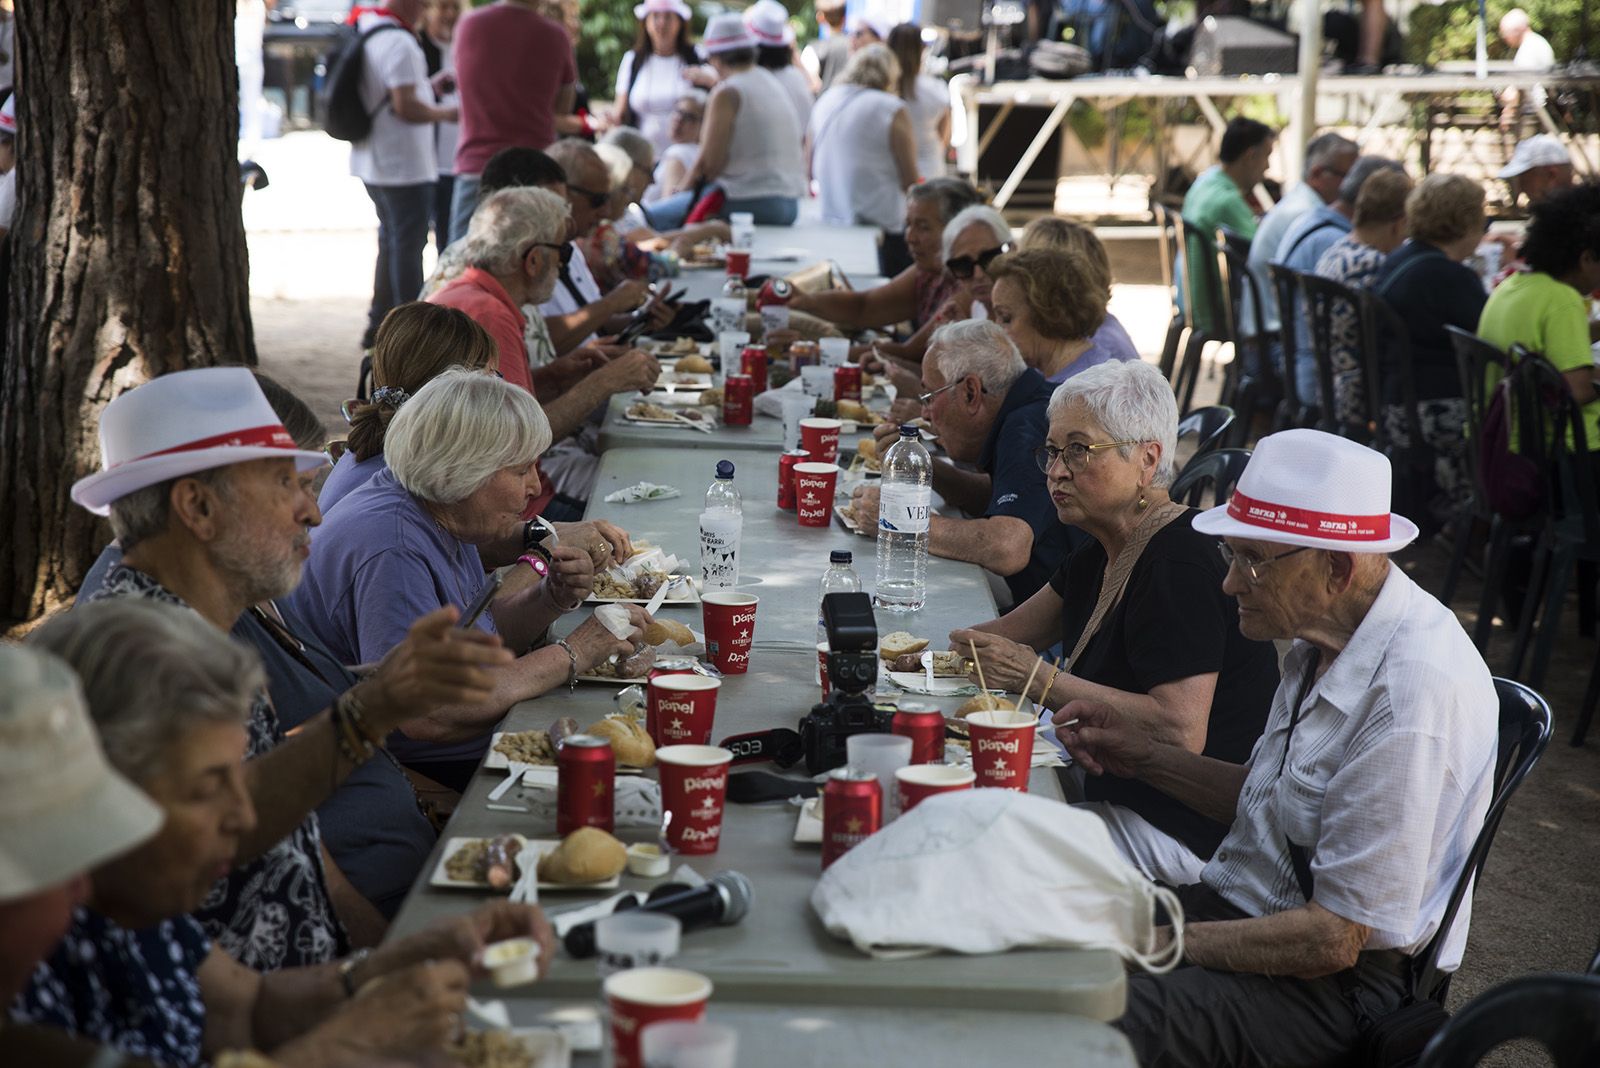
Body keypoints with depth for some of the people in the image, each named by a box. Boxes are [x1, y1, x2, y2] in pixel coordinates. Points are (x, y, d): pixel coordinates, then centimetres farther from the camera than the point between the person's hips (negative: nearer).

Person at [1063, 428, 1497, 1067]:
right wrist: (1146, 759, 7)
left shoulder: (1414, 693, -26)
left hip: (1335, 987, -9)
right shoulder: (1323, 638, 4)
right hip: (1244, 906, 9)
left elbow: (1334, 940, -24)